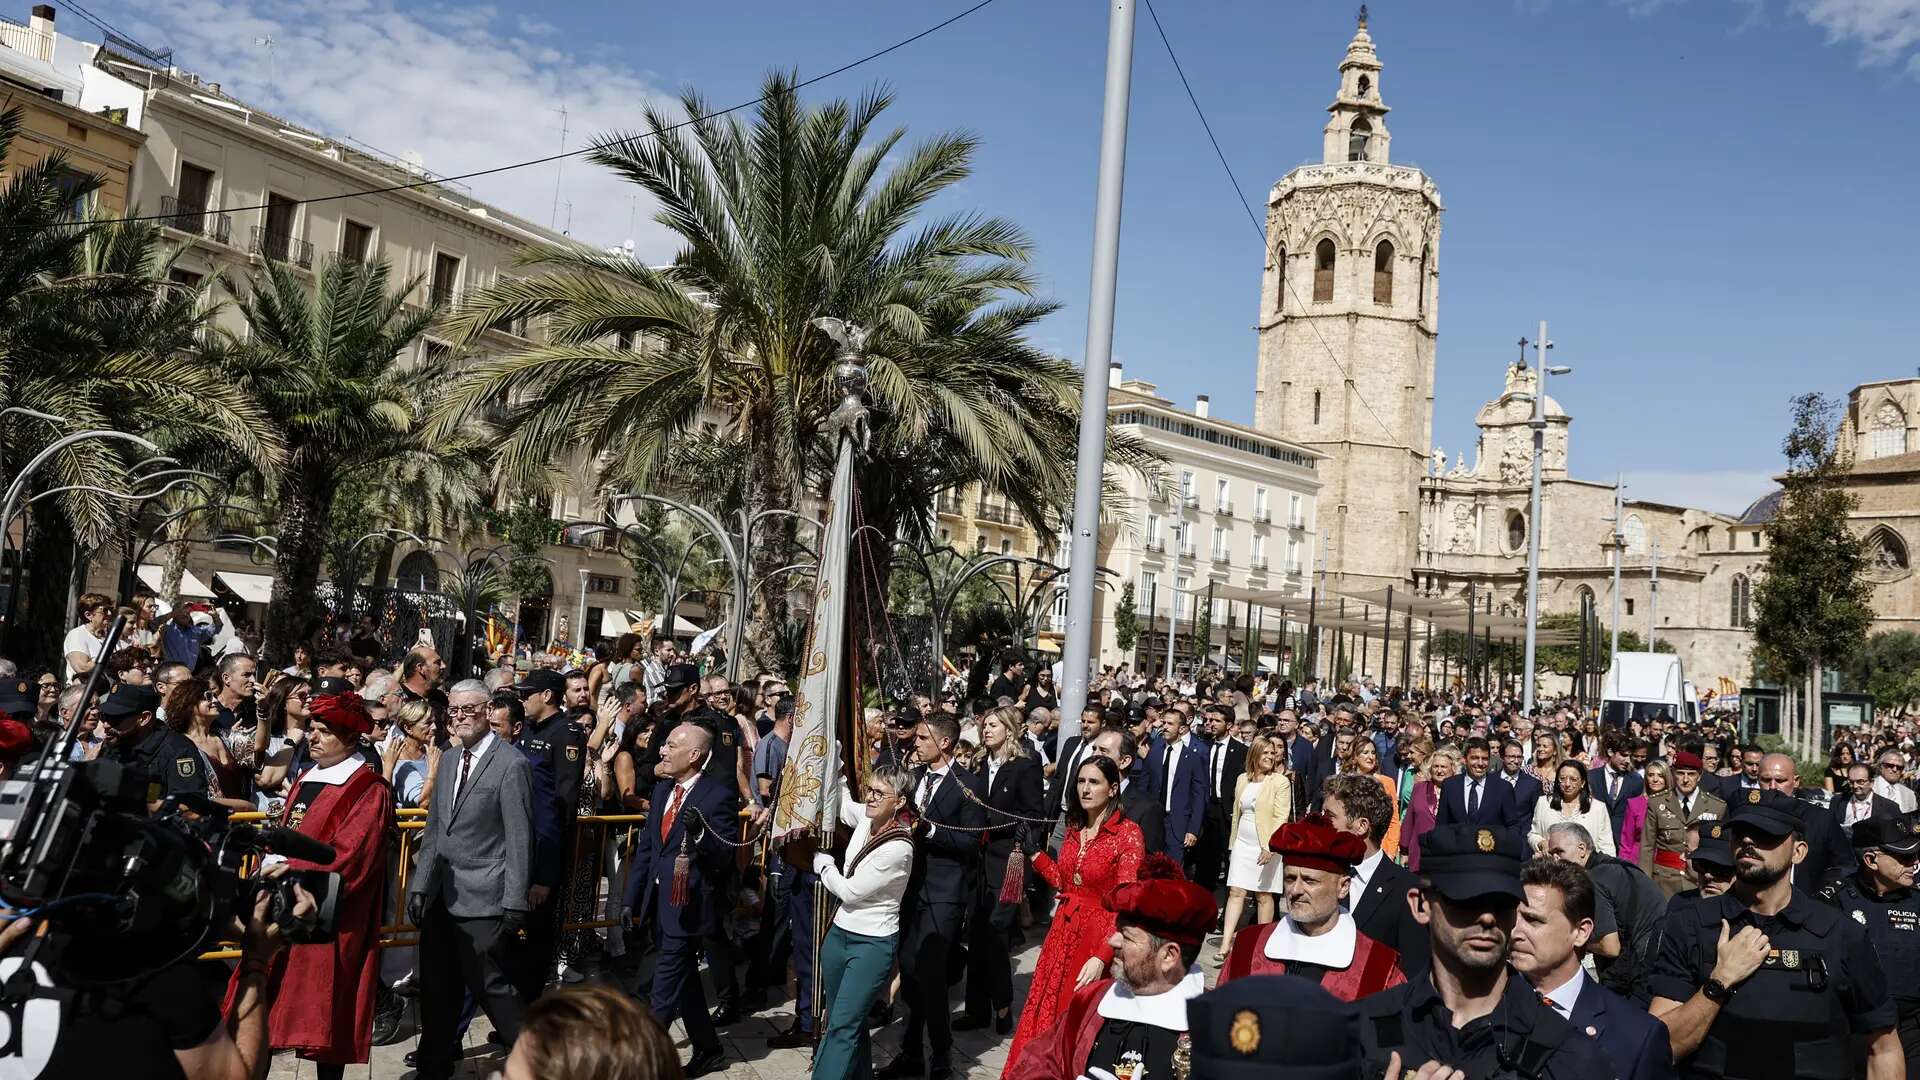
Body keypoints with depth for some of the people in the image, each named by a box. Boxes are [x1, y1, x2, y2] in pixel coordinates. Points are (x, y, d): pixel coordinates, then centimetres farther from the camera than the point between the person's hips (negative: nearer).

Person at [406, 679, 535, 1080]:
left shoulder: (511, 765, -12)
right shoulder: (449, 758, 11)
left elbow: (519, 841, -13)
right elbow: (434, 830, 15)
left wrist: (515, 905, -14)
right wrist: (420, 886, 8)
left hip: (482, 898, -7)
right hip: (441, 895, 7)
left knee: (490, 986, 0)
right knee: (437, 990, 15)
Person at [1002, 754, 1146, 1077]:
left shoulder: (1128, 833, -16)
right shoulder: (1074, 828, 6)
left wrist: (1102, 956, -28)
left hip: (1099, 937, -6)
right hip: (1063, 933, 6)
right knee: (1046, 1018, 13)